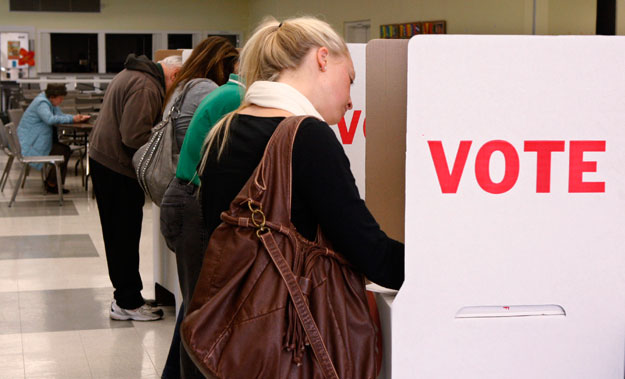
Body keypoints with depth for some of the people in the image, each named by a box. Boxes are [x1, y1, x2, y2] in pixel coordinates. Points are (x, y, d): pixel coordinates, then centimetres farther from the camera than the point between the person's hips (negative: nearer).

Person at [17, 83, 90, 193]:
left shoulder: (49, 102, 12)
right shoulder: (41, 103, -19)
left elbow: (60, 115, 10)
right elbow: (50, 119, -34)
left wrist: (78, 117, -7)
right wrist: (72, 119, -29)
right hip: (28, 145, -10)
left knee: (66, 149, 3)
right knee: (63, 152, -14)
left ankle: (50, 181, 7)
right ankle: (51, 184, -1)